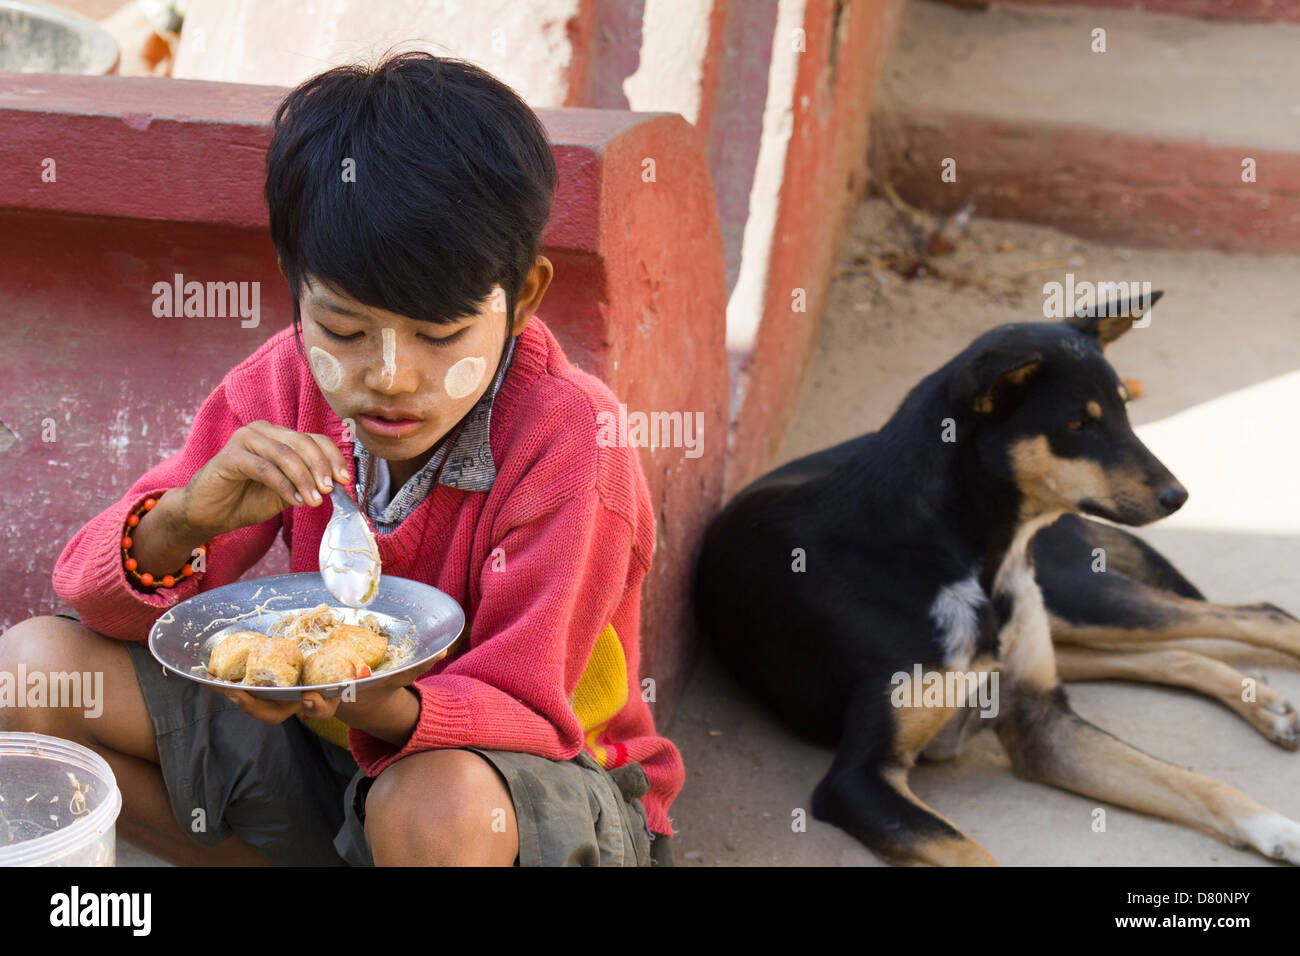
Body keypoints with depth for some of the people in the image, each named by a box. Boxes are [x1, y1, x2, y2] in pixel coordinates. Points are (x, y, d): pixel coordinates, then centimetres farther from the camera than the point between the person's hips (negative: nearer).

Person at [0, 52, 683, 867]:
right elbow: (103, 599, -9)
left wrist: (376, 705, -46)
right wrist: (184, 520, -33)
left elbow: (519, 708, -24)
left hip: (542, 775, -4)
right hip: (335, 735, 5)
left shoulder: (569, 447, -25)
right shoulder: (289, 381, -10)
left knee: (437, 805, -41)